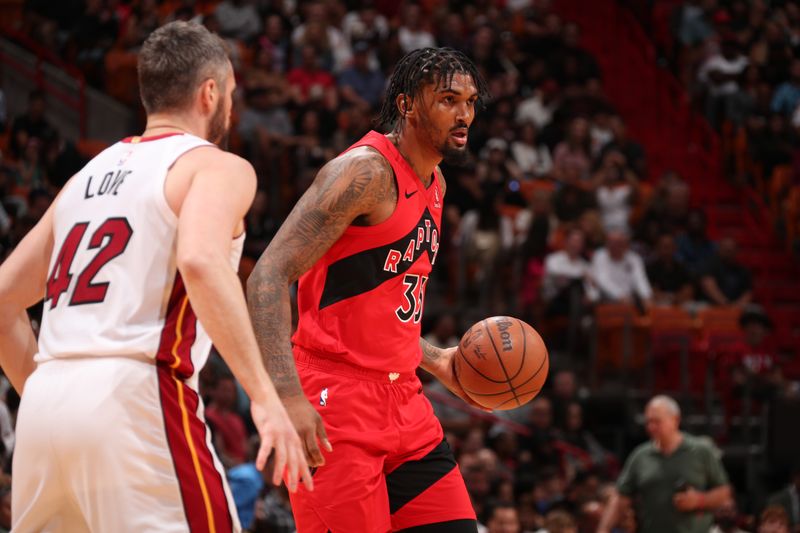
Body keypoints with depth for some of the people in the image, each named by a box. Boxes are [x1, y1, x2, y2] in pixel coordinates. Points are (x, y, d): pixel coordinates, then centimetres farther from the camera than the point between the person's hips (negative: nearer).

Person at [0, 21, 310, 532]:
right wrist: (264, 395, -21)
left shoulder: (88, 176, 24)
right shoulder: (218, 167, 3)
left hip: (45, 400, 7)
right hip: (131, 398, -7)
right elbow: (201, 263, -19)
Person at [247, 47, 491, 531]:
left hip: (400, 398, 9)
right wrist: (289, 395, -32)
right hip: (337, 399, -9)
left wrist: (435, 362, 19)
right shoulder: (366, 172, -14)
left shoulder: (434, 184, 15)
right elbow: (268, 279, -22)